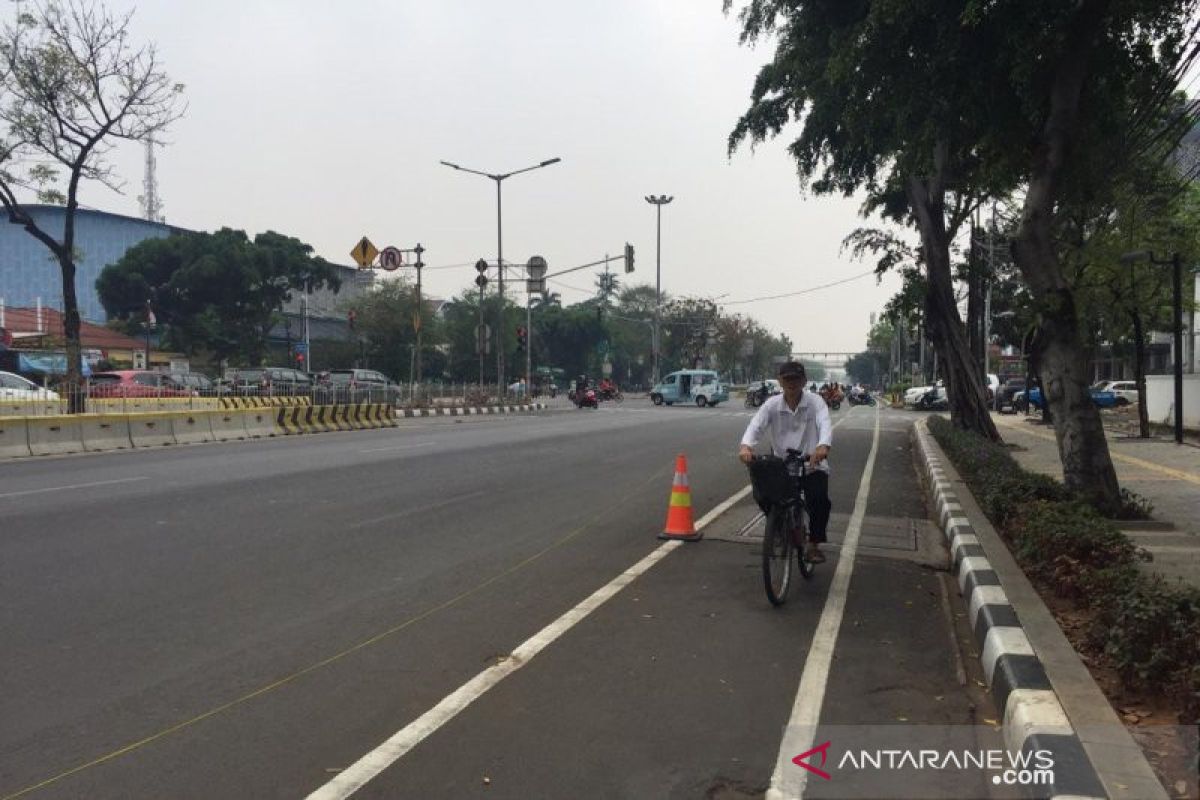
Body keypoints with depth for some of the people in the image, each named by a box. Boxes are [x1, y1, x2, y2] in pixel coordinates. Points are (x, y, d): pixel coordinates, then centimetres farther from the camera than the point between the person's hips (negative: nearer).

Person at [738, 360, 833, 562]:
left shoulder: (815, 402, -5)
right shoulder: (772, 405, -2)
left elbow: (825, 425, -22)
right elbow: (756, 425, -16)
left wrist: (823, 446, -45)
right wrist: (746, 445, -39)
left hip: (812, 465, -2)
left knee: (820, 500, -23)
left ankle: (813, 545, -3)